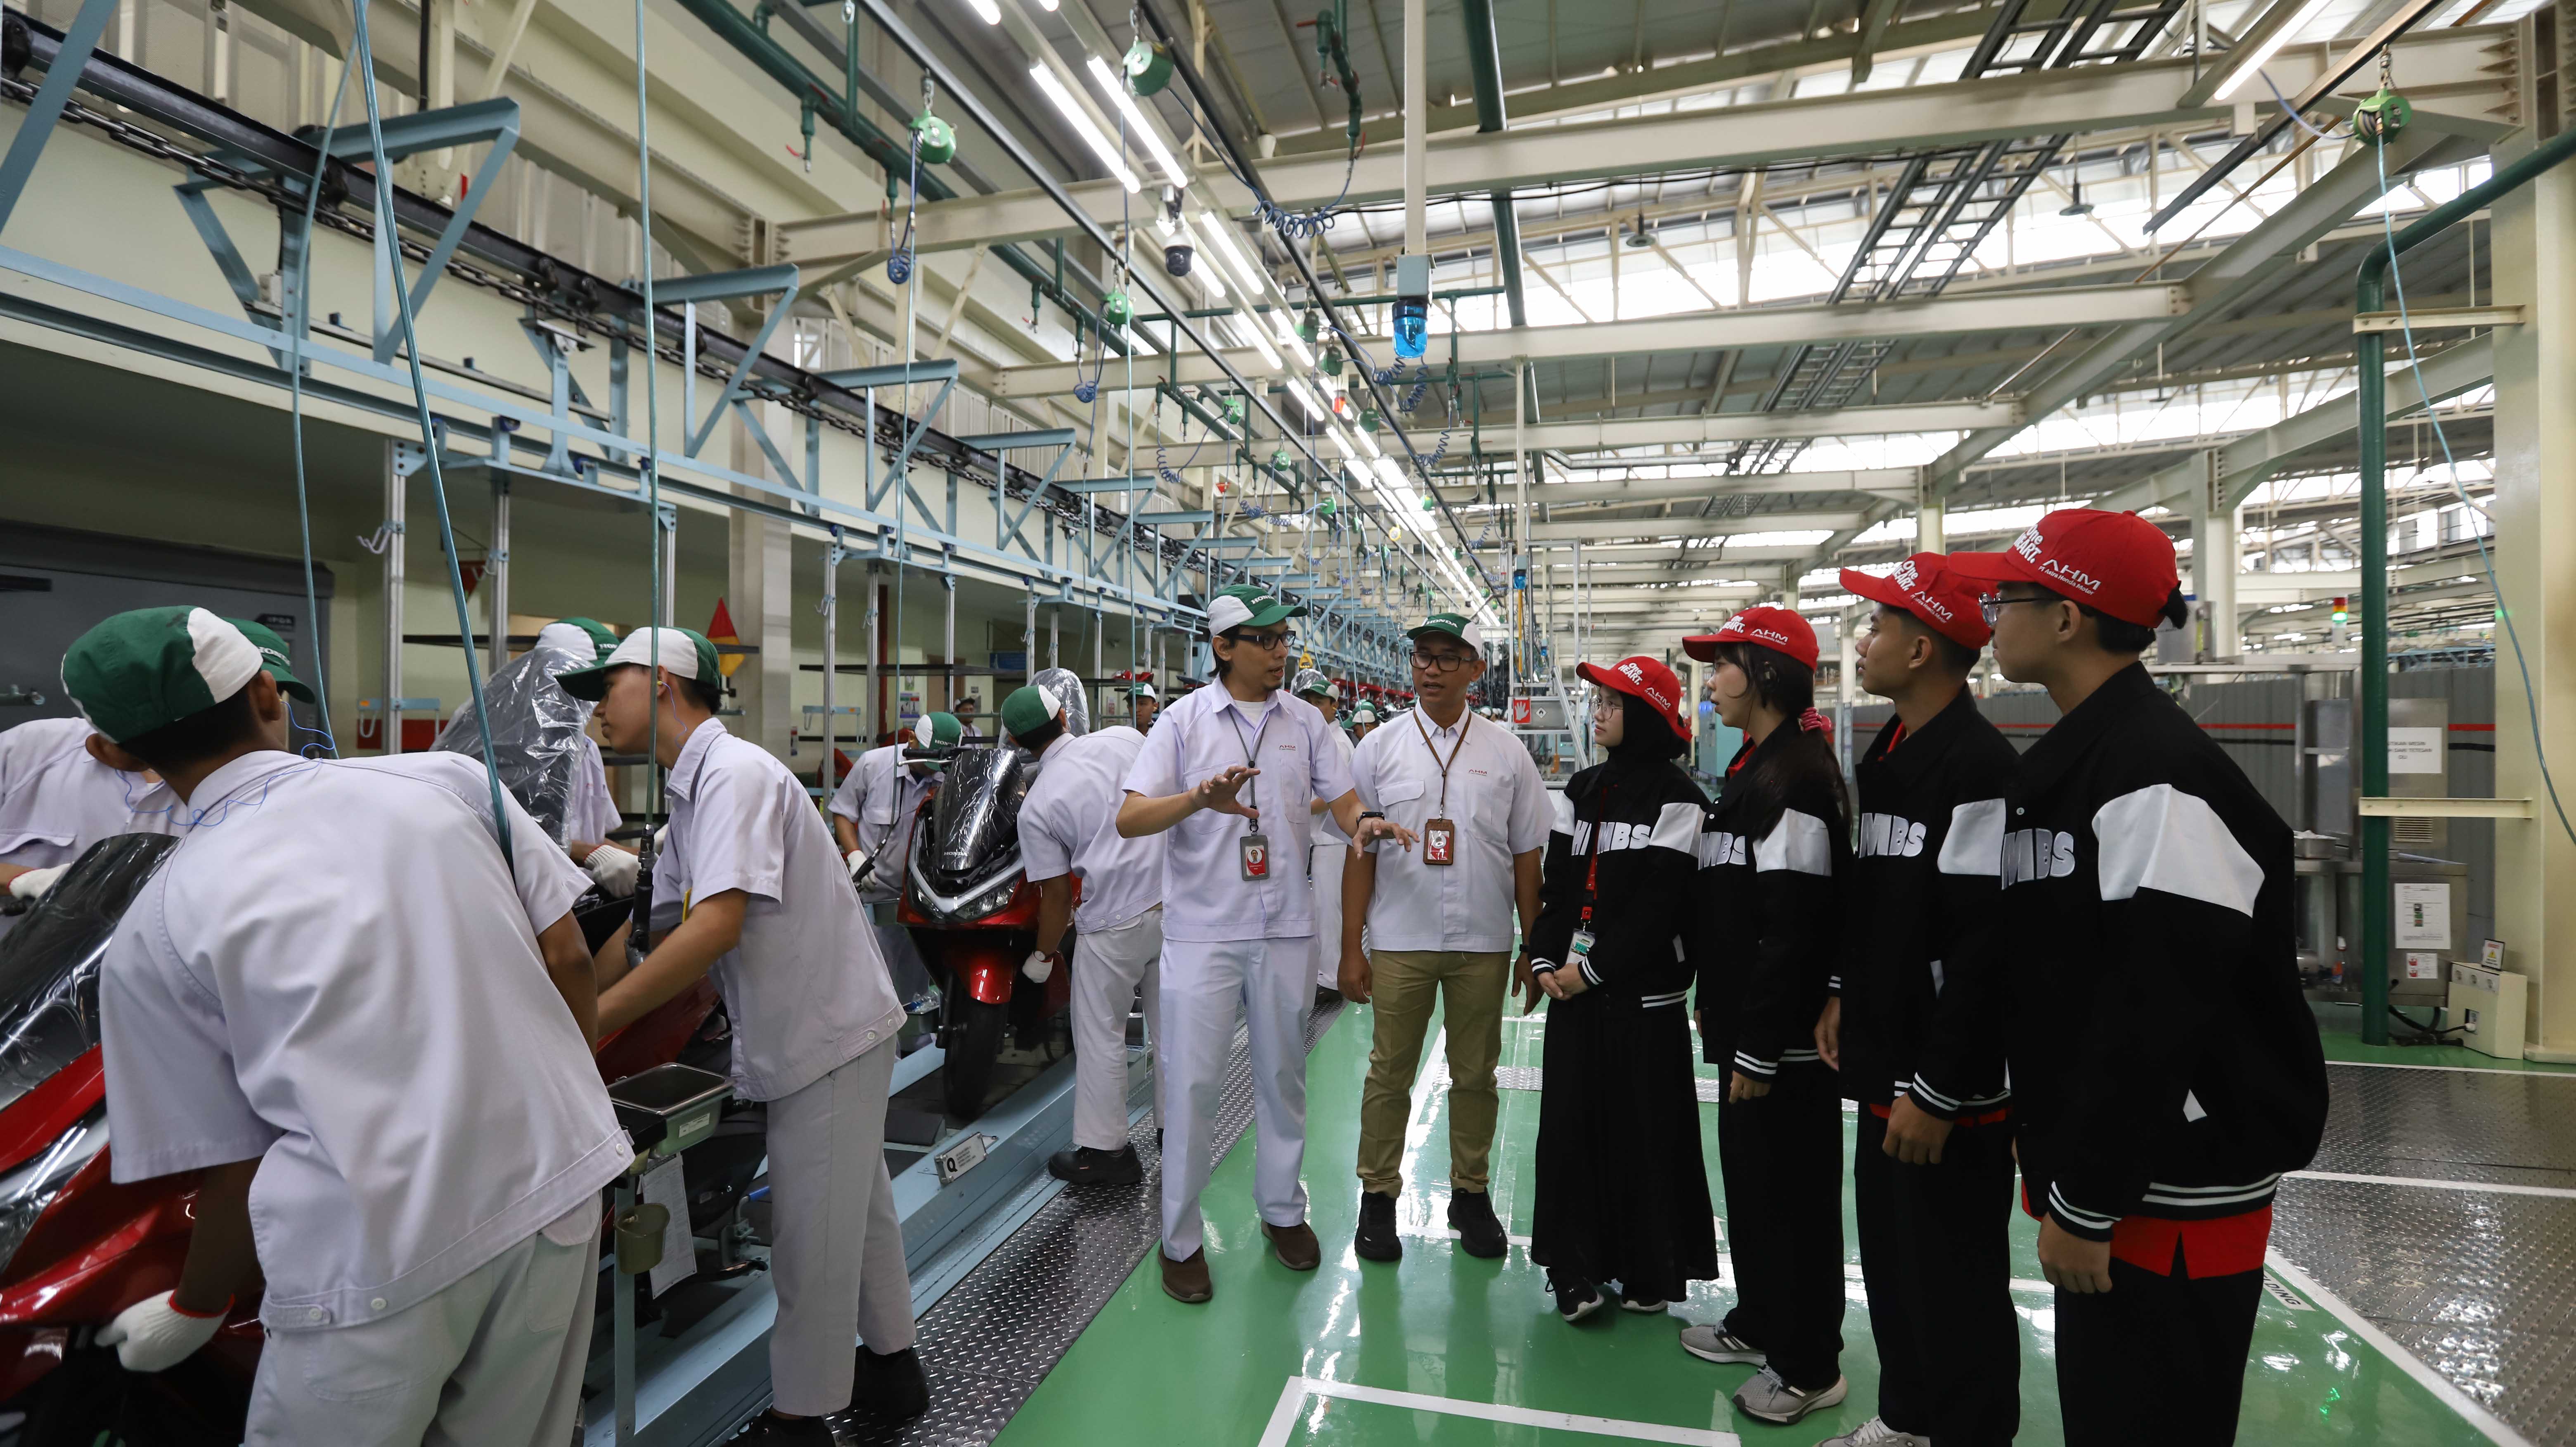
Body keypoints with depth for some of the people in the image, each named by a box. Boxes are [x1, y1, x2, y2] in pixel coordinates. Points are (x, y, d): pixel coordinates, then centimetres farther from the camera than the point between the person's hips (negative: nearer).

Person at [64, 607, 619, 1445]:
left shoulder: (157, 930, 0)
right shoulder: (447, 779, 2)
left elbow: (235, 1168, 5)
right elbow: (566, 958, 2)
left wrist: (192, 1311, 23)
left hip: (379, 1265, -2)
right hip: (557, 1191, 3)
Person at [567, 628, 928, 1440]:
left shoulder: (735, 773, -20)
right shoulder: (688, 793, 12)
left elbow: (717, 926, -28)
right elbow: (650, 925, 15)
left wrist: (591, 1022, -23)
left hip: (827, 1031, -10)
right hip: (828, 1029, 10)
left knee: (810, 1232, 4)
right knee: (857, 1207, 21)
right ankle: (891, 1365, 38)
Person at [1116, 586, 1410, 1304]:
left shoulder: (1305, 721, 6)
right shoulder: (1185, 719, -4)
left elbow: (1344, 804, 6)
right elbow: (1129, 818, -12)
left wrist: (1366, 823, -19)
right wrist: (1200, 798, -30)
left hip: (1287, 927, 3)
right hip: (1204, 928, -3)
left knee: (1283, 1075, 15)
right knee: (1191, 1082, 1)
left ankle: (1282, 1209, 34)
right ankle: (1181, 1239, 18)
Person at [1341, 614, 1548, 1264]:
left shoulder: (1507, 753, 4)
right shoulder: (1380, 748, 1)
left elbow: (1527, 857, 6)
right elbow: (1360, 853, 0)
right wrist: (1351, 947, -2)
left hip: (1483, 945, 1)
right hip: (1399, 942, -1)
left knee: (1476, 1075, 13)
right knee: (1390, 1072, 8)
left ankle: (1471, 1193, 31)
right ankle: (1378, 1196, 24)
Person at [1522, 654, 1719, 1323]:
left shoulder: (1675, 797, -8)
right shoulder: (1582, 790, 12)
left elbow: (1661, 904, -14)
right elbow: (1555, 883, 12)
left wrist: (1594, 968, -14)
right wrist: (1544, 961, 0)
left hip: (1643, 992, -6)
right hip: (1573, 987, 6)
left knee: (1645, 1132, 4)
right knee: (1569, 1122, 7)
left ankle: (1650, 1272, 22)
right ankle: (1577, 1269, 20)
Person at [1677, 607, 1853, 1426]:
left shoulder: (1796, 776, -19)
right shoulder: (1754, 767, 12)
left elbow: (1793, 929, -23)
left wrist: (1761, 1049, -20)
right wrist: (1722, 1018, 20)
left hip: (1786, 1040, -10)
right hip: (1747, 1026, 10)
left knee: (1793, 1196, 5)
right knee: (1748, 1180, 20)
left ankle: (1809, 1366, 22)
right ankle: (1759, 1323, 38)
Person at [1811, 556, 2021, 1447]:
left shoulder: (1980, 766, -19)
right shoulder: (1886, 755, 11)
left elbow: (1985, 945, -23)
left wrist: (1936, 1088, -20)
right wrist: (1847, 994, 15)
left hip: (1949, 1088, -9)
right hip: (1884, 1064, 9)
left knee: (1955, 1287, 6)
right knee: (1889, 1260, 21)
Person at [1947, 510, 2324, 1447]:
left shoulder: (2158, 773, -20)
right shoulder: (2062, 763, 10)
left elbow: (2156, 1019, -23)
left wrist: (2086, 1203, -19)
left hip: (2172, 1201, -9)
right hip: (2095, 1176, 9)